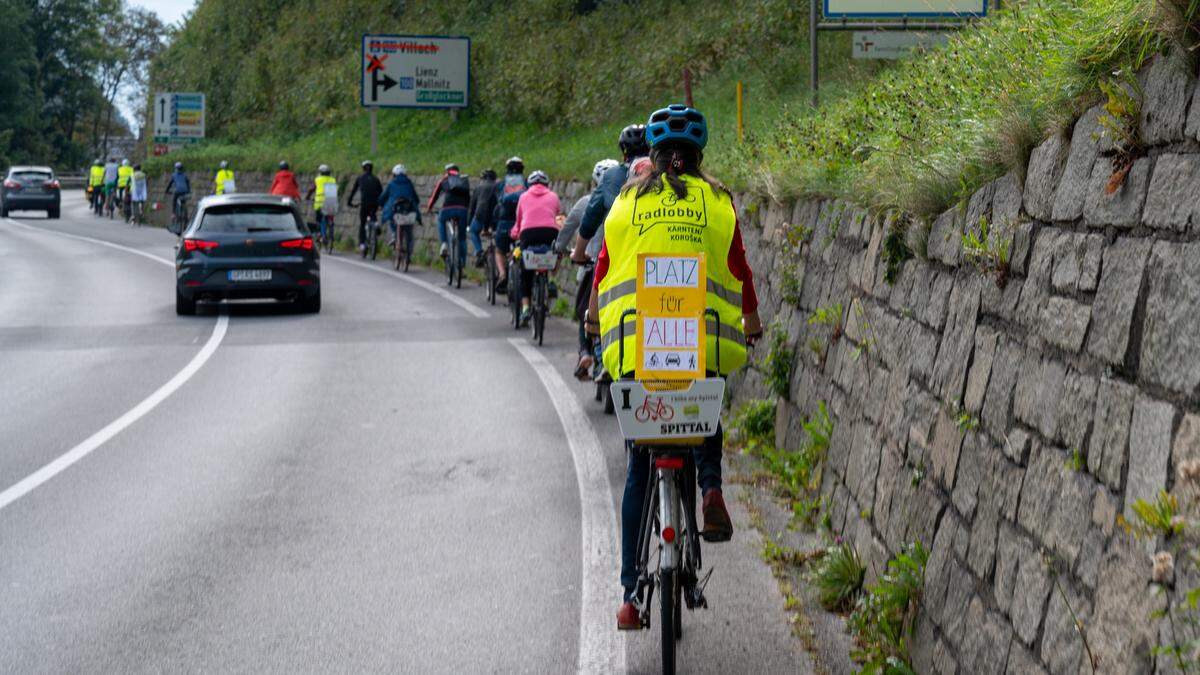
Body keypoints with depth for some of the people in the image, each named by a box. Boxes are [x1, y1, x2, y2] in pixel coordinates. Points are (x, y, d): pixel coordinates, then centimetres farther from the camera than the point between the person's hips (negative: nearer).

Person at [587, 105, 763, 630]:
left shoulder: (629, 199, 10)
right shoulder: (717, 201, 8)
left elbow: (604, 265, 16)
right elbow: (739, 271, 12)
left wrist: (594, 316, 35)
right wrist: (752, 324, 30)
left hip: (635, 339, 0)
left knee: (639, 466, 9)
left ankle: (632, 593, 5)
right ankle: (710, 488, 2)